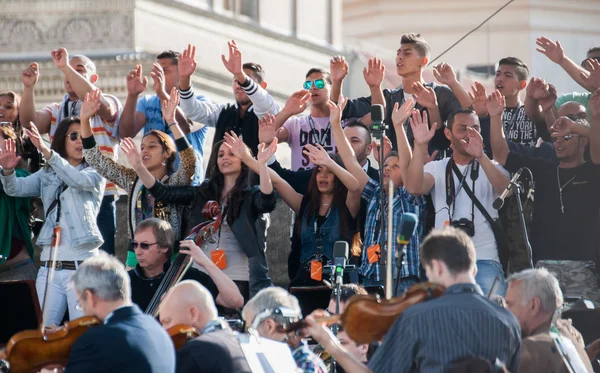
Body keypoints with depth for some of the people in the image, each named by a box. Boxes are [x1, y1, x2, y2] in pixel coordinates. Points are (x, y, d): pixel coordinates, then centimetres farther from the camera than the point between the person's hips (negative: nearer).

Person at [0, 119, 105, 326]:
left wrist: (47, 152, -30)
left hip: (82, 264, -4)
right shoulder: (46, 175, 17)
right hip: (49, 264, 4)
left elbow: (78, 180, -17)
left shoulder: (95, 173, 5)